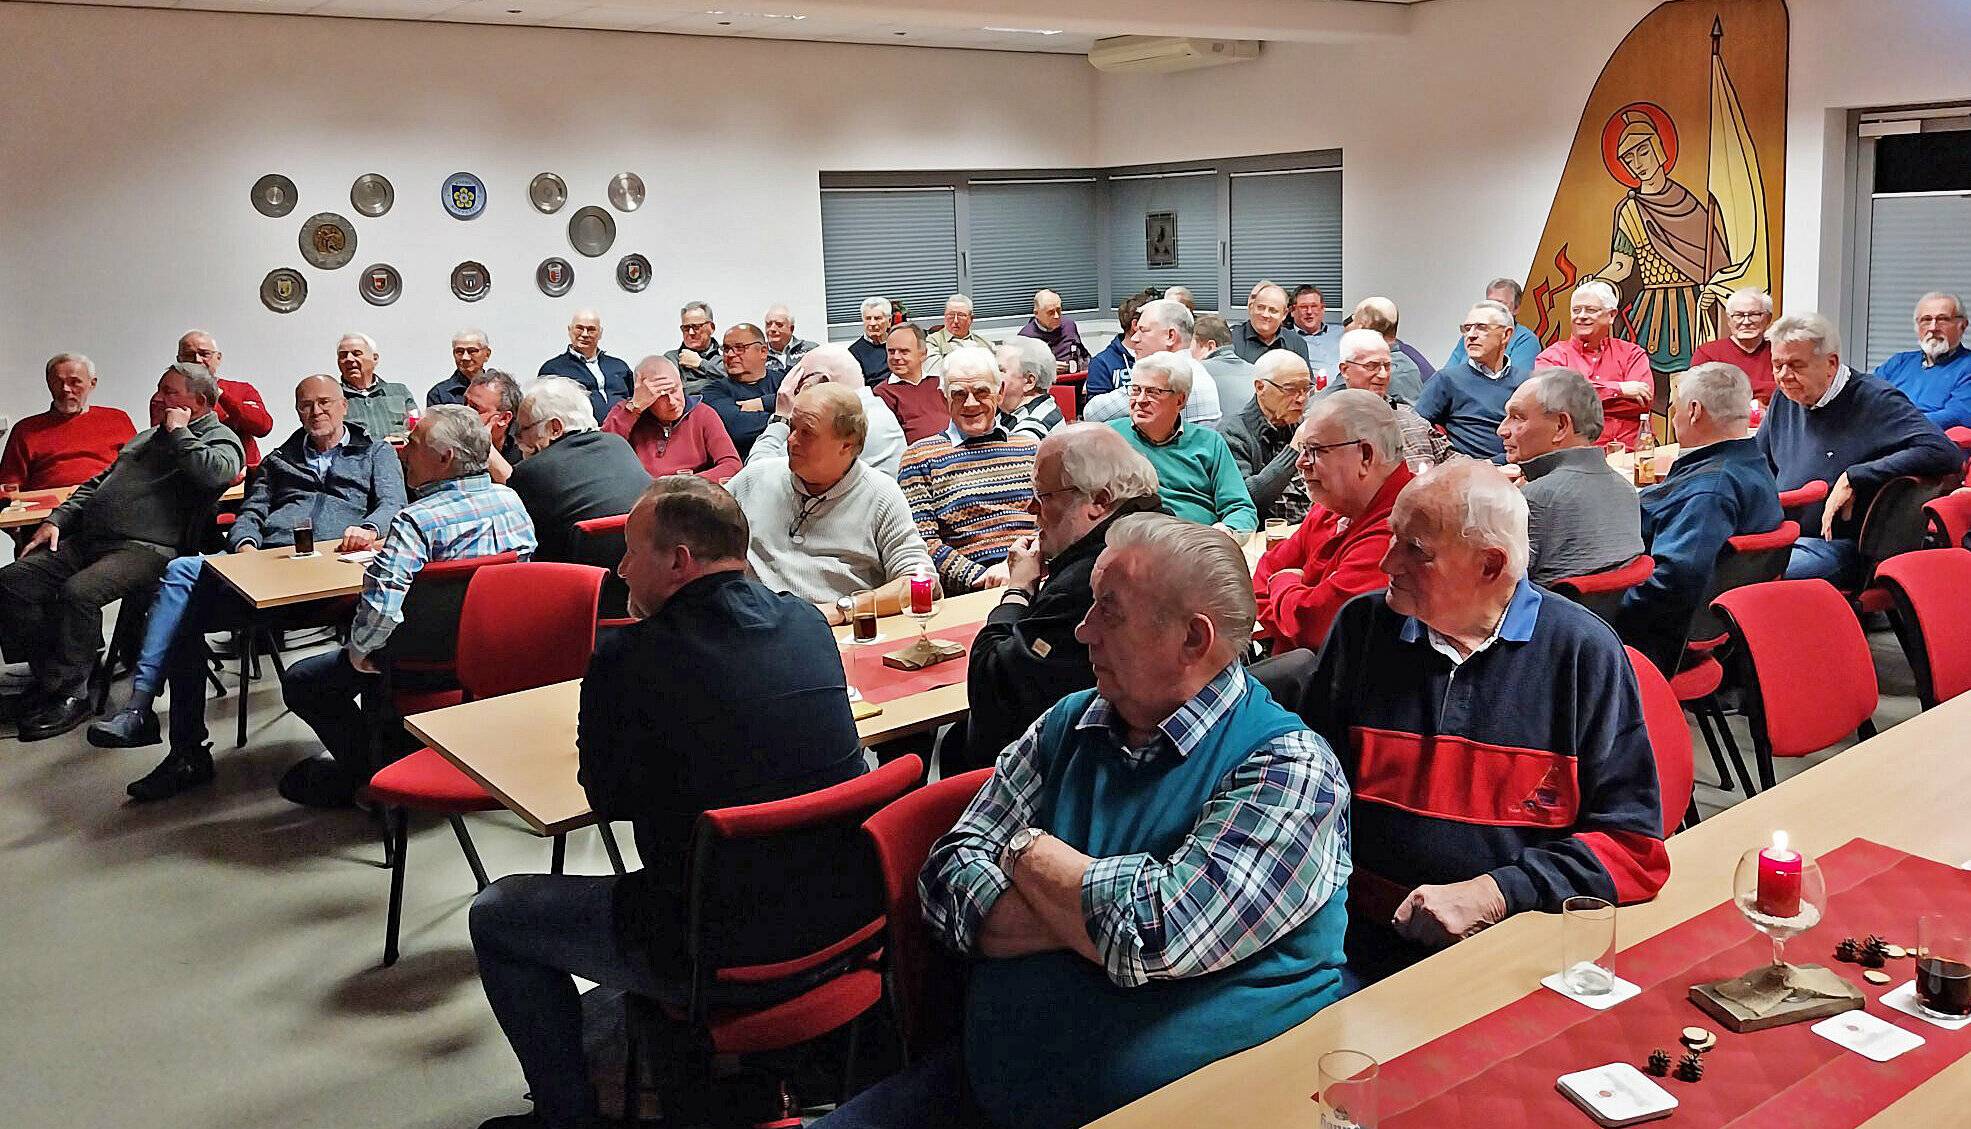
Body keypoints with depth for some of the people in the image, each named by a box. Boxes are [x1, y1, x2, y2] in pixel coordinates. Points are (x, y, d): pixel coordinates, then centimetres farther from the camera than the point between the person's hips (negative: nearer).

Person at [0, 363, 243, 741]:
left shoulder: (220, 439, 1)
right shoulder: (146, 438, 29)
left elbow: (213, 473, -24)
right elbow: (98, 484, 32)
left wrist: (178, 432, -10)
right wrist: (57, 520, 18)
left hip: (146, 549, -9)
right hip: (86, 540, 9)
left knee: (78, 593, -30)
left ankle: (67, 695, -15)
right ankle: (48, 677, 2)